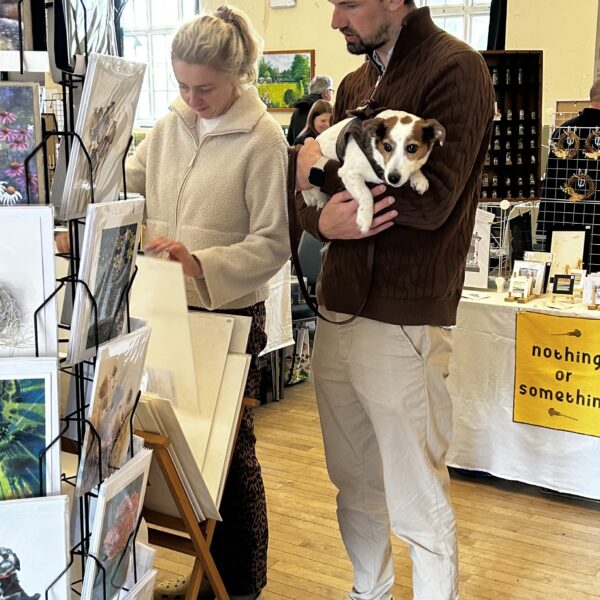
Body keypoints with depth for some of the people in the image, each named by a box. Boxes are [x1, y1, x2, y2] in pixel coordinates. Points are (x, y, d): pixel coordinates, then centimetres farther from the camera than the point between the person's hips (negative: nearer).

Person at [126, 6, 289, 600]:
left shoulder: (262, 139, -10)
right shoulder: (168, 127, 8)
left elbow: (272, 244, -12)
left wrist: (199, 264, -23)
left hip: (230, 312, -5)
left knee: (229, 446, 5)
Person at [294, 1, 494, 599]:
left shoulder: (454, 69, -9)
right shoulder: (355, 84, 14)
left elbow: (430, 200, -20)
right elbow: (306, 194, 13)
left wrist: (324, 169, -9)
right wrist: (322, 219, -11)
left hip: (402, 325, -7)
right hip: (336, 315, 7)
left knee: (418, 504, 4)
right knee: (355, 484, 19)